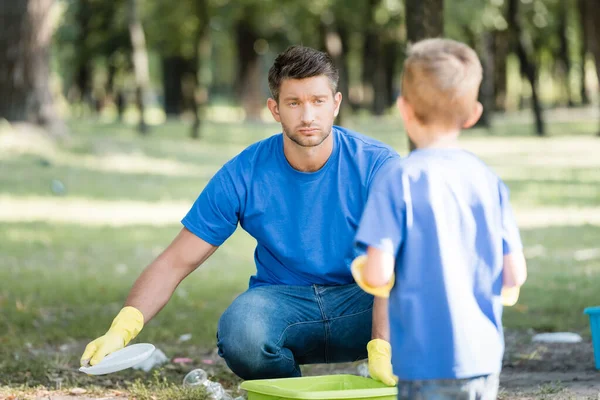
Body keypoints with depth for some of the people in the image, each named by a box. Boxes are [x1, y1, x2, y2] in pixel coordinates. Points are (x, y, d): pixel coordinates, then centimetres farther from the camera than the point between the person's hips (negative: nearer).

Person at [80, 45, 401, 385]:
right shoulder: (243, 175, -8)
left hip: (360, 299, -1)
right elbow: (176, 262, -7)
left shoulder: (376, 165, -11)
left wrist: (381, 348, -38)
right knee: (241, 333, -36)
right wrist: (122, 328, -24)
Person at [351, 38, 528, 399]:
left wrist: (363, 272, 6)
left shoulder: (400, 180, -12)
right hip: (486, 355, 5)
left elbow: (378, 274, -16)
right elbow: (515, 274, 4)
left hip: (429, 358, -5)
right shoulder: (488, 180, 3)